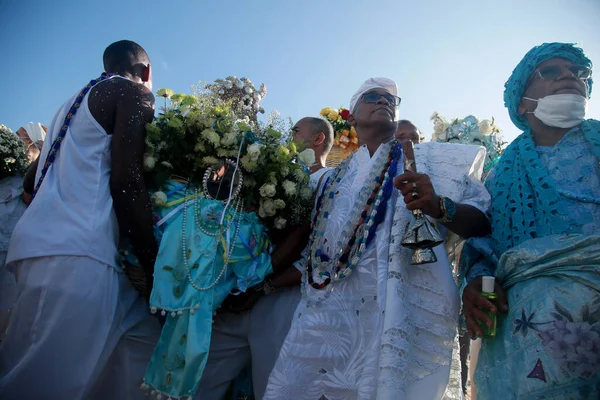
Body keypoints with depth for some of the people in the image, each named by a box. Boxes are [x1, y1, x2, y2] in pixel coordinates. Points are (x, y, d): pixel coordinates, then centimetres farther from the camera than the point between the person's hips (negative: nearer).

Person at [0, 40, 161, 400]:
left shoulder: (79, 100, 29)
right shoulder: (134, 93, 3)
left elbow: (38, 181, 27)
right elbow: (126, 182, -11)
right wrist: (157, 265, -6)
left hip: (53, 245, 9)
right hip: (75, 252, -9)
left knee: (142, 335, 12)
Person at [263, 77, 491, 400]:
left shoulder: (430, 159, 10)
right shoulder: (333, 178, 21)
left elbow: (483, 220, -1)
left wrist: (439, 206, -19)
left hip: (402, 309, -3)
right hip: (328, 310, 4)